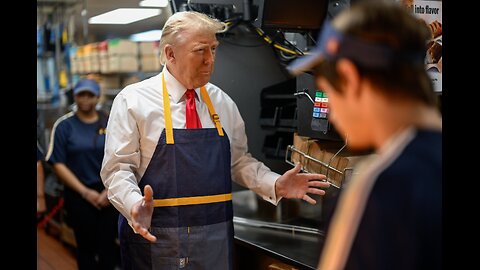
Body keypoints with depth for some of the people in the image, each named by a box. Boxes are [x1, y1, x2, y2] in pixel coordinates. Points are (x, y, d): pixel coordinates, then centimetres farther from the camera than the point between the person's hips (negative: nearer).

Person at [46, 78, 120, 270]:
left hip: (108, 194, 1)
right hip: (78, 195, -1)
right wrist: (85, 192, -8)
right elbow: (58, 165, -4)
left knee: (108, 246, 0)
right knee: (86, 246, 8)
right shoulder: (64, 125, 0)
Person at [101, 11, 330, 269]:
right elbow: (117, 168, -8)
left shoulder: (223, 102, 8)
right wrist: (135, 204, -28)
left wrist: (275, 185, -2)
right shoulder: (133, 100, -6)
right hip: (154, 238, -4)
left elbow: (239, 160, 14)